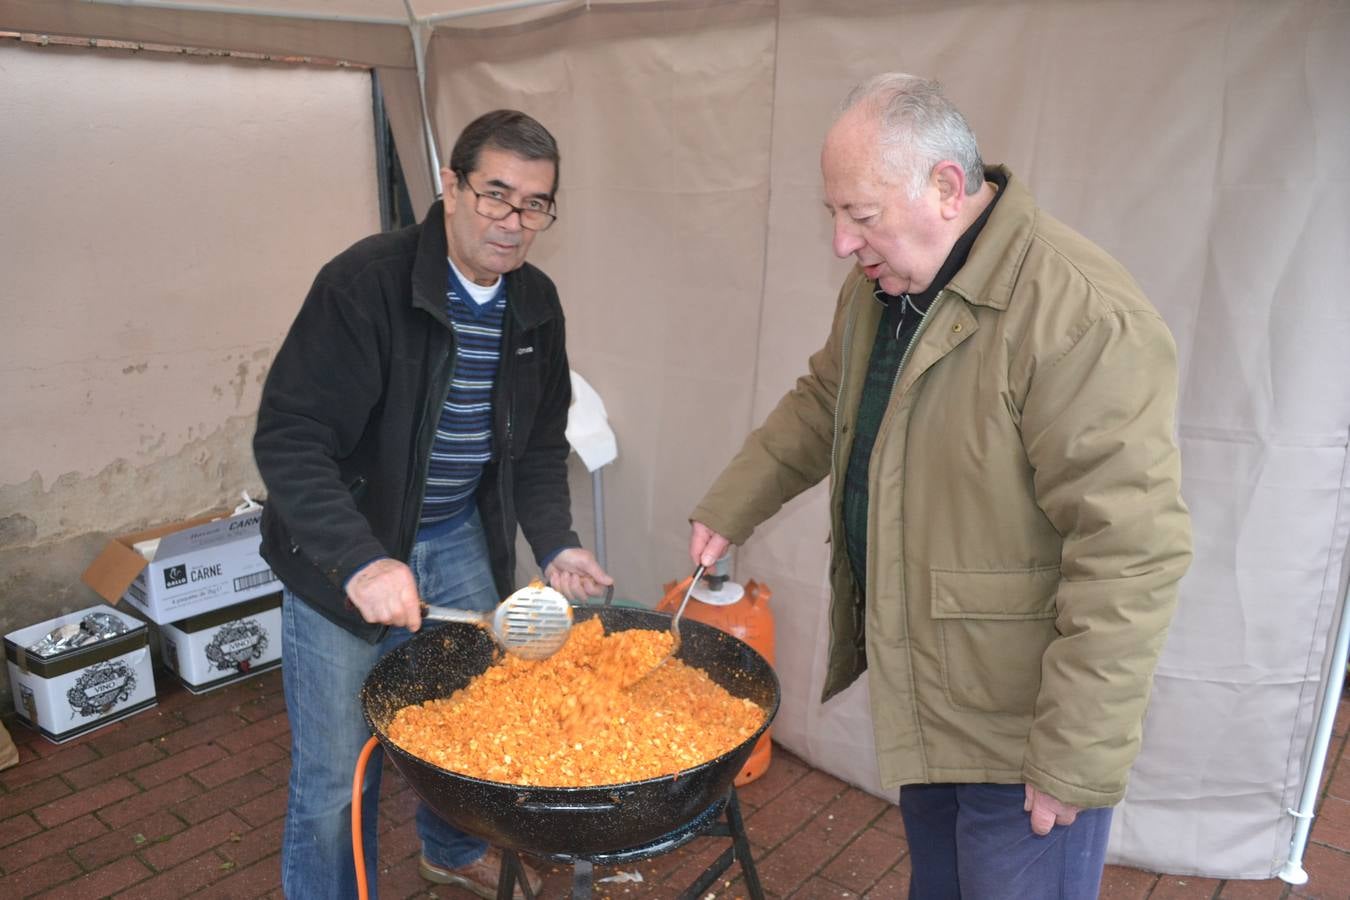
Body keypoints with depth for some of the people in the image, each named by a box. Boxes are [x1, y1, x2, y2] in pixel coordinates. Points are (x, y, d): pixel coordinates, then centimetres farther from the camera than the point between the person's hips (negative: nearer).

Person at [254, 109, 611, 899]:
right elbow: (287, 439, -27)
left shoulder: (536, 303, -2)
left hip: (460, 539, 6)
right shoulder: (367, 281, -23)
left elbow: (540, 443, 8)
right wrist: (360, 562, -39)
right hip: (343, 551, -6)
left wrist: (554, 543, -6)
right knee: (337, 774, 4)